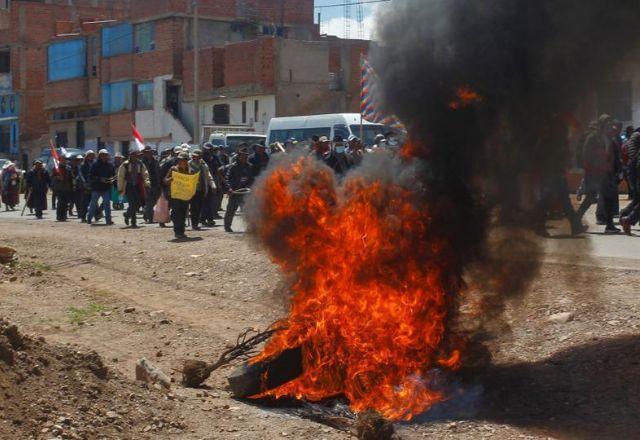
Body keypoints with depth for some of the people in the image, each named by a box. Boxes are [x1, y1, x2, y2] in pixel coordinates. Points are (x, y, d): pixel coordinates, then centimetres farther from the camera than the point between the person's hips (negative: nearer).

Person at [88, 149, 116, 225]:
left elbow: (114, 175, 12)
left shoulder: (110, 165, 5)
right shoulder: (95, 165, -7)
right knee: (93, 203, 10)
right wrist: (100, 179, -23)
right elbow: (92, 177, -11)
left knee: (107, 203, -3)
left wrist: (112, 179, -9)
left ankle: (108, 219, -1)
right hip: (96, 187, -2)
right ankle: (89, 219, 23)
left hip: (106, 188, 2)